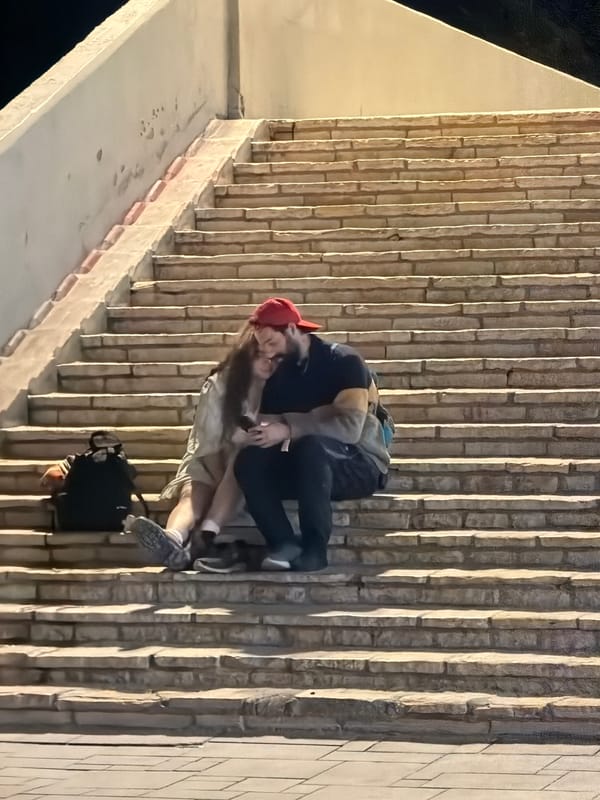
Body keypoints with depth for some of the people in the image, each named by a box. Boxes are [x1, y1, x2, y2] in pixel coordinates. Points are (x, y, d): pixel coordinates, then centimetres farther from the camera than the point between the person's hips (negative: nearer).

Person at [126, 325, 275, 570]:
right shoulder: (219, 385, -4)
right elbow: (210, 443, -9)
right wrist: (223, 484, -26)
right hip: (213, 465, 0)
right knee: (193, 493, -31)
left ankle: (206, 539, -50)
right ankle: (174, 541, -66)